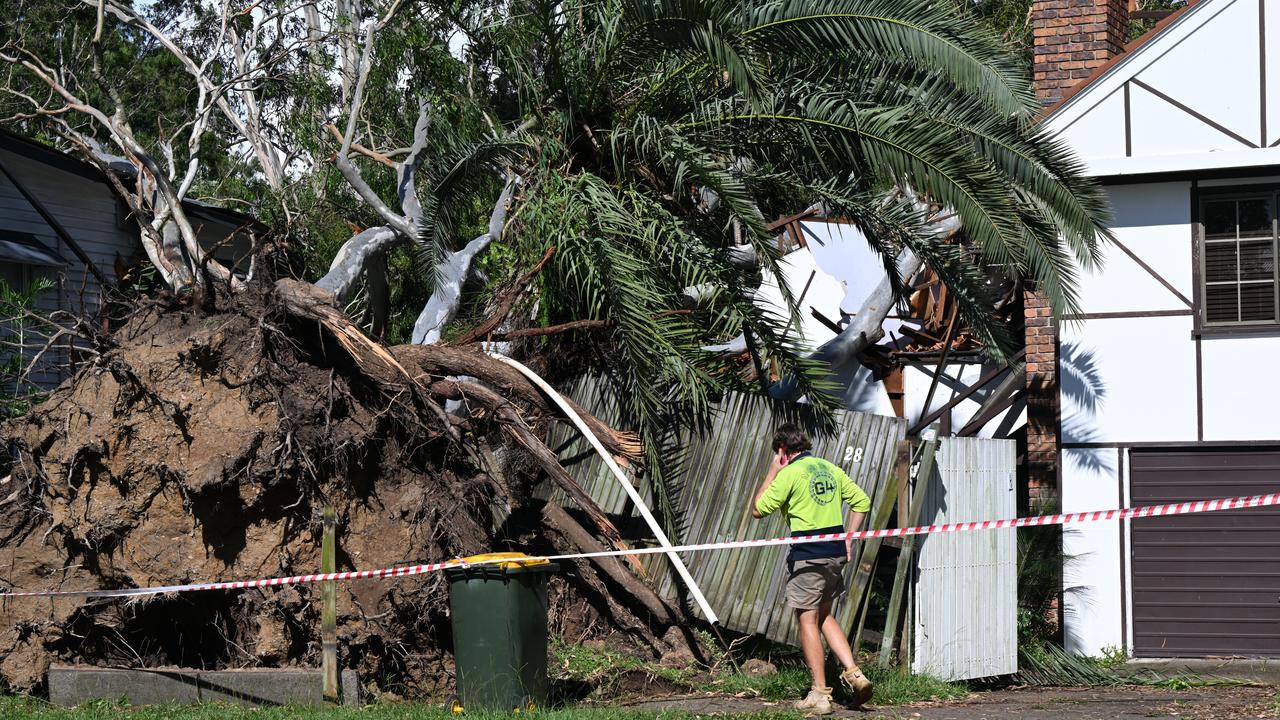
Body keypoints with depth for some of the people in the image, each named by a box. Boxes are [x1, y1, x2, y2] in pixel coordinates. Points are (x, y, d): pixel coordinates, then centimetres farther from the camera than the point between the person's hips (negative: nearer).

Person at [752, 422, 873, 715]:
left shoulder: (789, 474, -9)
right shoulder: (830, 469, 12)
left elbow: (758, 509, -3)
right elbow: (862, 501, 14)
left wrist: (772, 472, 4)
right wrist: (848, 537, 14)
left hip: (807, 556, -7)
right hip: (836, 554, 7)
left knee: (808, 621, 1)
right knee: (825, 616, 20)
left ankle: (820, 694, 2)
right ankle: (853, 672, 7)